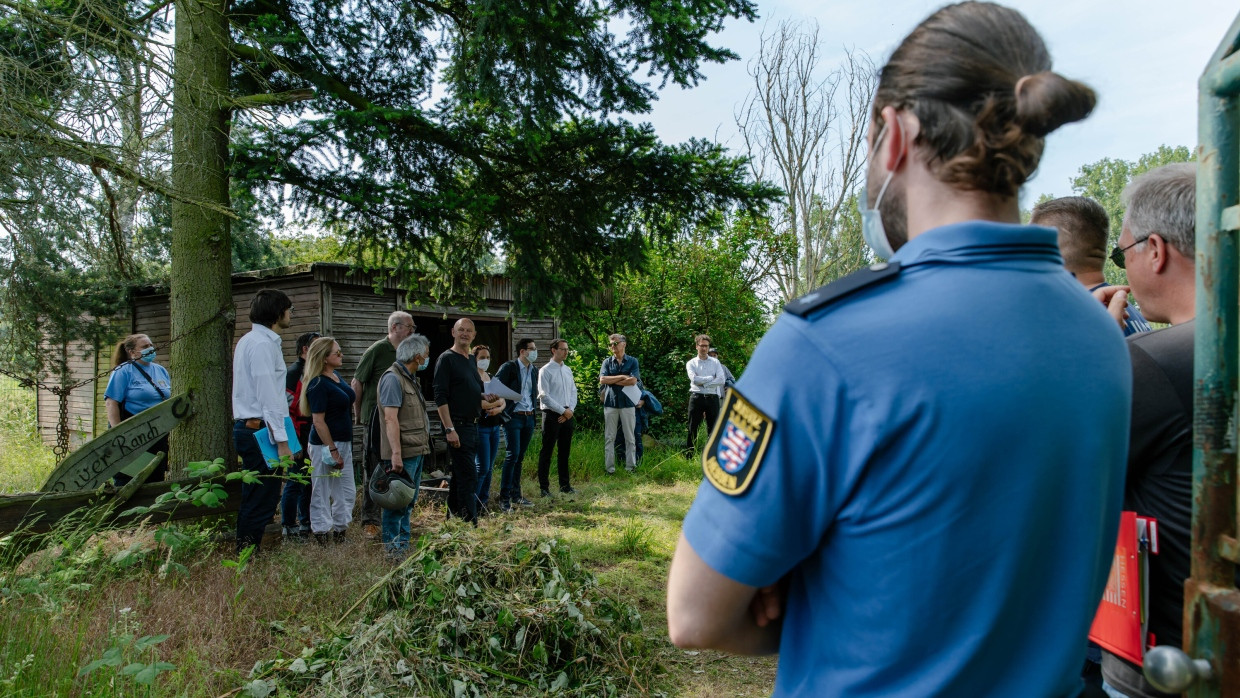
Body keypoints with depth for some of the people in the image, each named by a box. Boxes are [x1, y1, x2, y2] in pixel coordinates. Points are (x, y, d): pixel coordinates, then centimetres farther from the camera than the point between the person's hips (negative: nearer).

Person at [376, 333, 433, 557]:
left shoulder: (410, 378, 17)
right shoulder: (393, 379, -15)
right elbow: (390, 418, -21)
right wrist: (396, 454, -25)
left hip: (417, 451, 10)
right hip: (403, 454, -10)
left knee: (409, 501, 16)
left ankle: (404, 543, 26)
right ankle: (392, 547, 6)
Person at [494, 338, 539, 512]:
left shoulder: (534, 370, 12)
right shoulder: (509, 367, -8)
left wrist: (533, 410, 12)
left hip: (529, 418, 6)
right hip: (513, 417, -6)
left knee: (520, 457, 11)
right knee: (512, 455, -11)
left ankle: (515, 494, 20)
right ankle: (504, 498, -5)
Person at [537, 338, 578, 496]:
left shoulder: (568, 370, 12)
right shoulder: (546, 371, -8)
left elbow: (573, 391, 13)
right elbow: (544, 395, -13)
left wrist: (570, 409, -3)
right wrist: (563, 411, -12)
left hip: (568, 416, 6)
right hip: (552, 415, -6)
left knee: (564, 452, 13)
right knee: (547, 452, 1)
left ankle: (564, 485, 23)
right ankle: (544, 487, 8)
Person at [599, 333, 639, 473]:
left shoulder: (632, 361, 2)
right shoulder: (607, 362, 7)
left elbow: (633, 381, -11)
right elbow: (602, 380, -7)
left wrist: (611, 381, -6)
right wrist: (622, 377, -9)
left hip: (627, 402, -1)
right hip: (610, 402, 1)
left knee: (630, 437, 4)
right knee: (609, 437, 4)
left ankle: (630, 466, 12)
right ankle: (609, 467, 10)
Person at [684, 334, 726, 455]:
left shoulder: (715, 362, 10)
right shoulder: (691, 363, 6)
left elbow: (722, 380, -5)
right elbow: (694, 379, -12)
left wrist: (703, 383, -10)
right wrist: (712, 378, -7)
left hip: (712, 398, 2)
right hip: (696, 398, -1)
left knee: (713, 429, 6)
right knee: (692, 429, 1)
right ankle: (688, 457, 7)